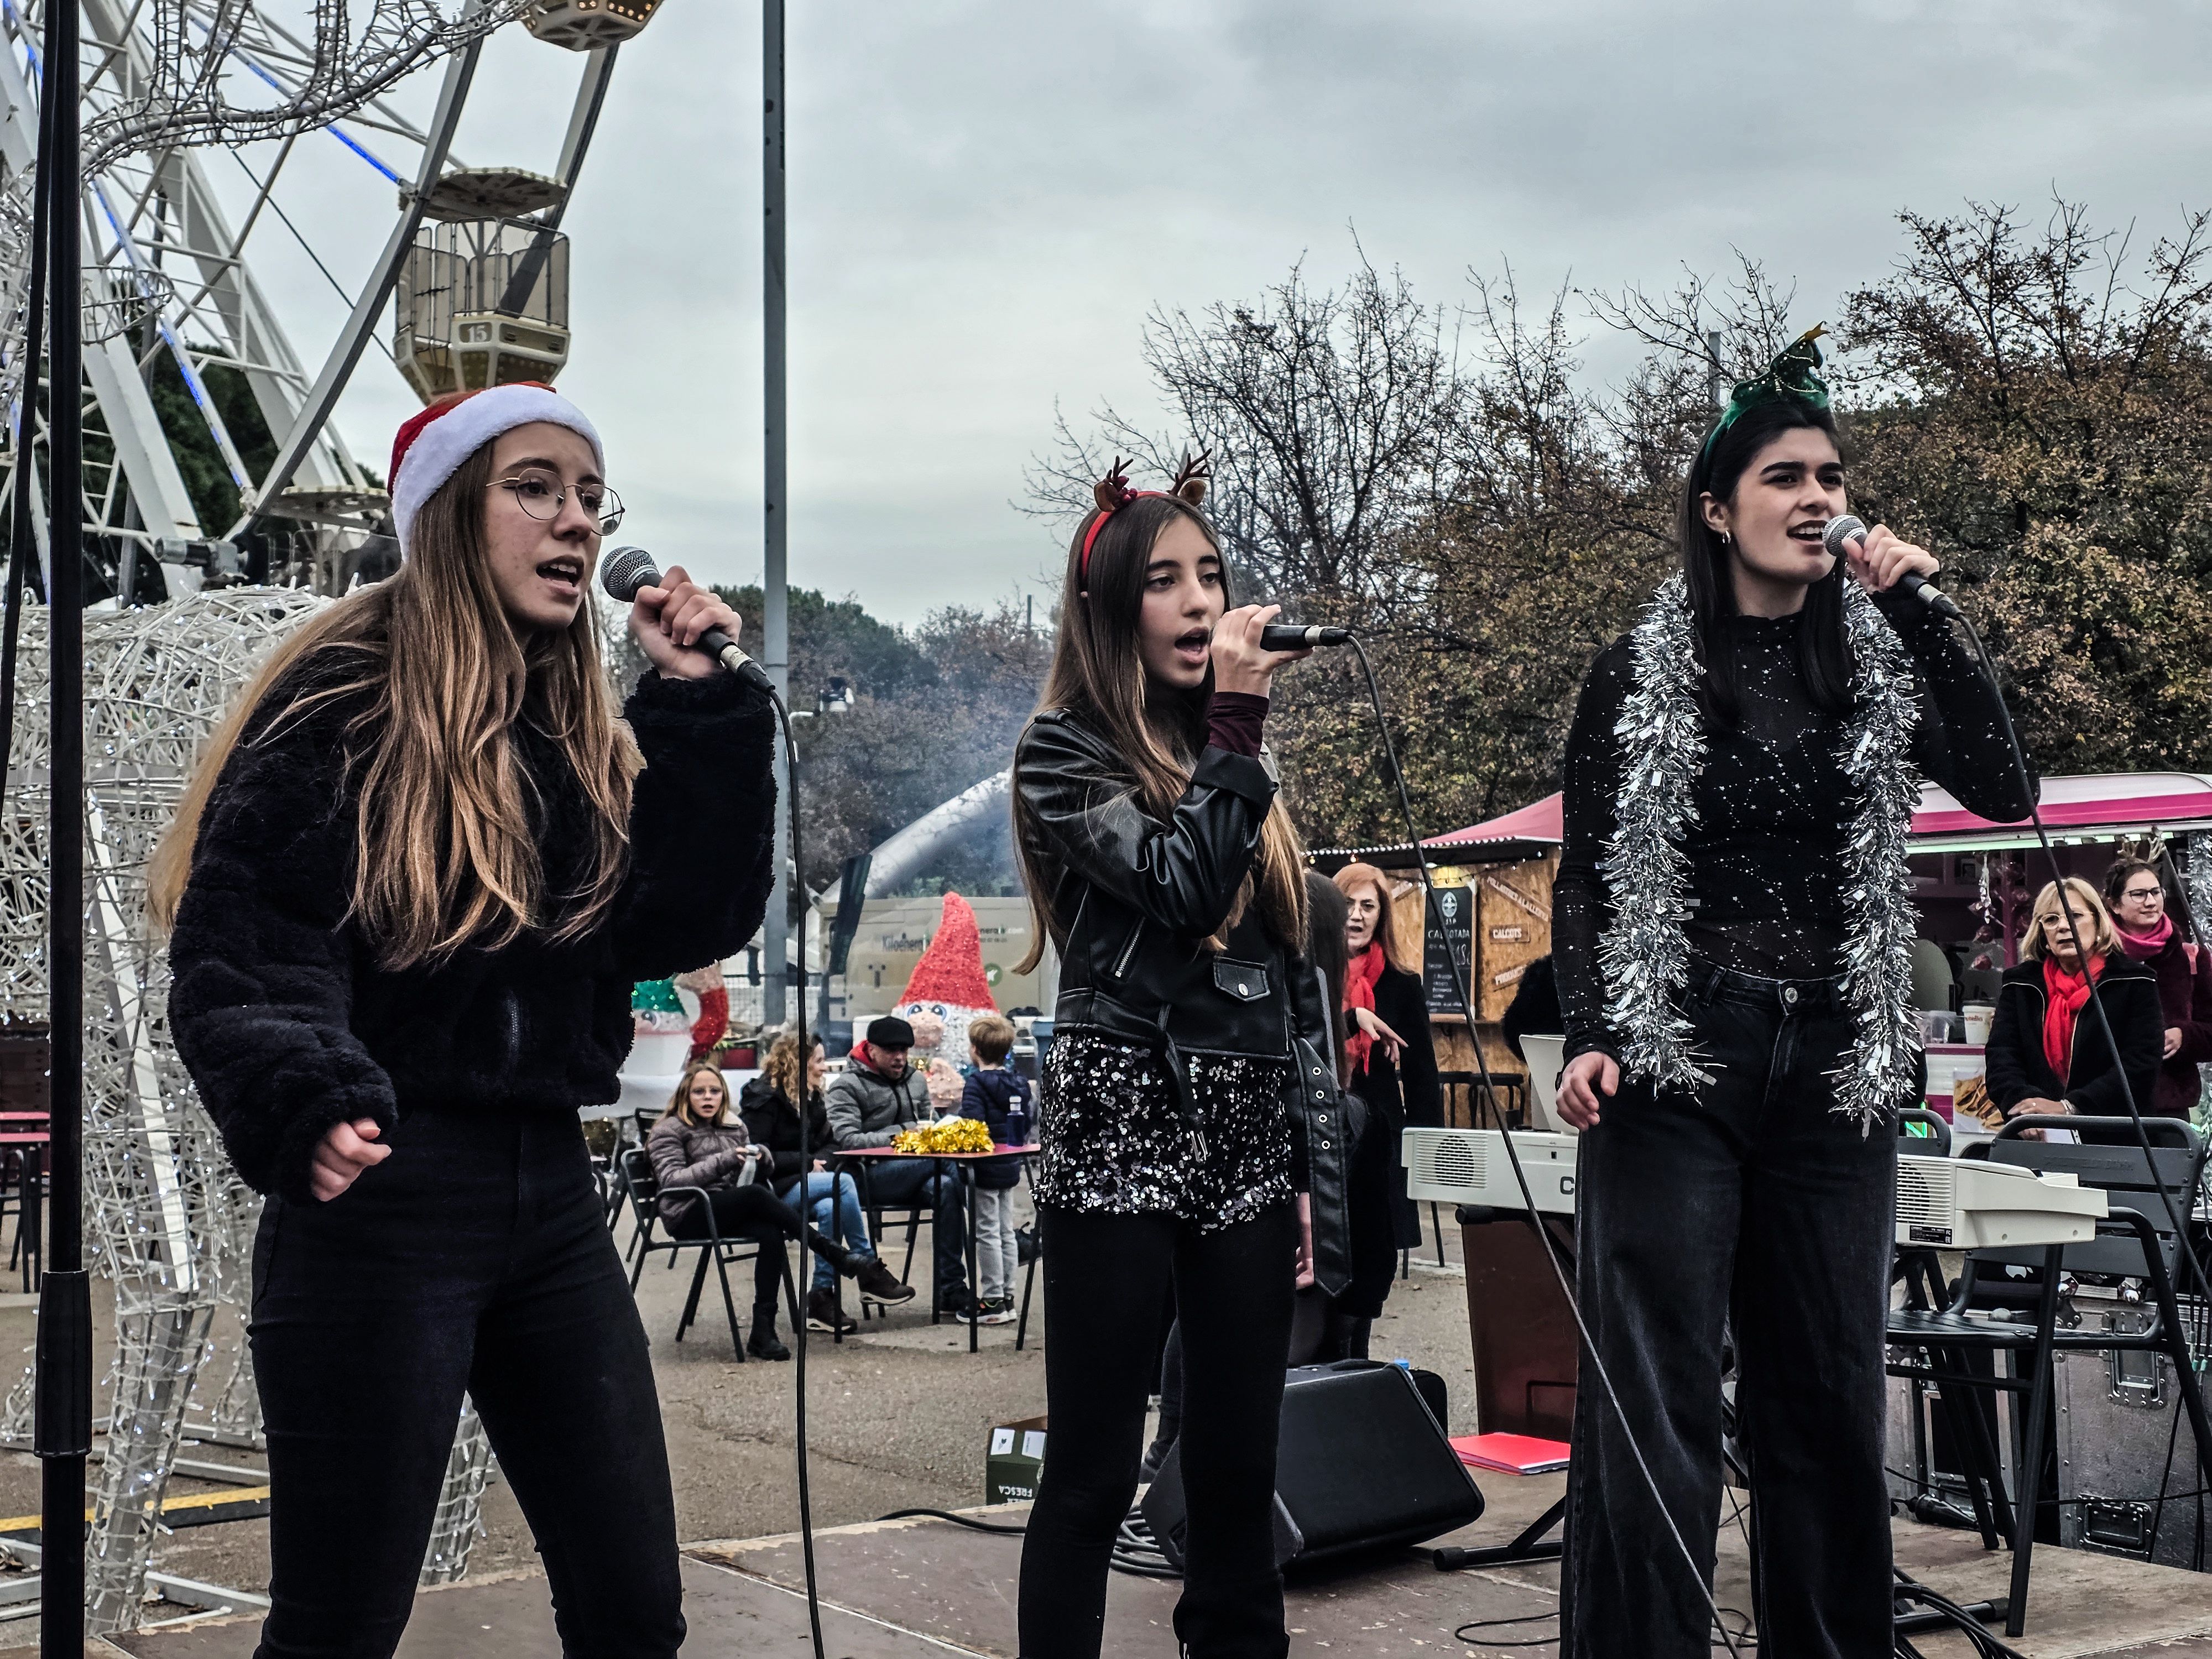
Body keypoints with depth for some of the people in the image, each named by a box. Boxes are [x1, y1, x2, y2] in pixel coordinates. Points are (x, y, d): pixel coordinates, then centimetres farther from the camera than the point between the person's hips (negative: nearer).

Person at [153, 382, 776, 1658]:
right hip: (381, 1193, -6)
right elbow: (239, 948, -16)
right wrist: (309, 1105, -34)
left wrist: (703, 708, -1)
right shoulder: (345, 703, -7)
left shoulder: (581, 731, 12)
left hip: (550, 1192, 6)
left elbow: (697, 923, 4)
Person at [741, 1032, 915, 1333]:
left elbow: (825, 1143, 19)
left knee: (830, 1208, -29)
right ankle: (868, 1270, -20)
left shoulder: (810, 1097, 15)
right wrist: (808, 1162, -14)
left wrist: (819, 1161, -4)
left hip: (801, 1185, 7)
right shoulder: (763, 1097, -10)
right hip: (772, 1191, -7)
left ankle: (822, 1298, -27)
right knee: (843, 1183, -28)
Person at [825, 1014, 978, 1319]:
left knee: (945, 1188, -30)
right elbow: (848, 1140, -12)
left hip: (915, 1175, 5)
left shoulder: (915, 1080, 20)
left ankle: (951, 1293, -25)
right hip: (871, 1177, -5)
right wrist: (905, 1133, -17)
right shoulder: (847, 1086, 1)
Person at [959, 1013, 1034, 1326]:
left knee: (987, 1233, -2)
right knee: (1006, 1232, 13)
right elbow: (1026, 1127, 14)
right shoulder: (1020, 1084, 10)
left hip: (985, 1170, -8)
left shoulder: (976, 1084, -14)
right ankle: (1007, 1298, 17)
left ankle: (993, 1301, 0)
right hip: (1010, 1168, 8)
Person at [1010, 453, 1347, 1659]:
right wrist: (1235, 728, -9)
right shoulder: (1063, 751, -1)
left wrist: (1316, 1175, 13)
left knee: (1239, 1466, 9)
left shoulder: (1239, 765, 16)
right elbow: (1184, 888, -17)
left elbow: (1297, 979, 16)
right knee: (1093, 1471, -2)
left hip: (1250, 1145, 6)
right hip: (1122, 1133, -5)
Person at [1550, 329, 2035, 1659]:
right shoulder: (1640, 678, 4)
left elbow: (2002, 788, -4)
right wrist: (1591, 1036, -9)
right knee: (1658, 1395, -5)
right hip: (1676, 1056, -3)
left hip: (1837, 1064, 3)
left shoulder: (1880, 664, 11)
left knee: (1831, 1392, 8)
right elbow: (1586, 883, 5)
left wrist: (1915, 605, -5)